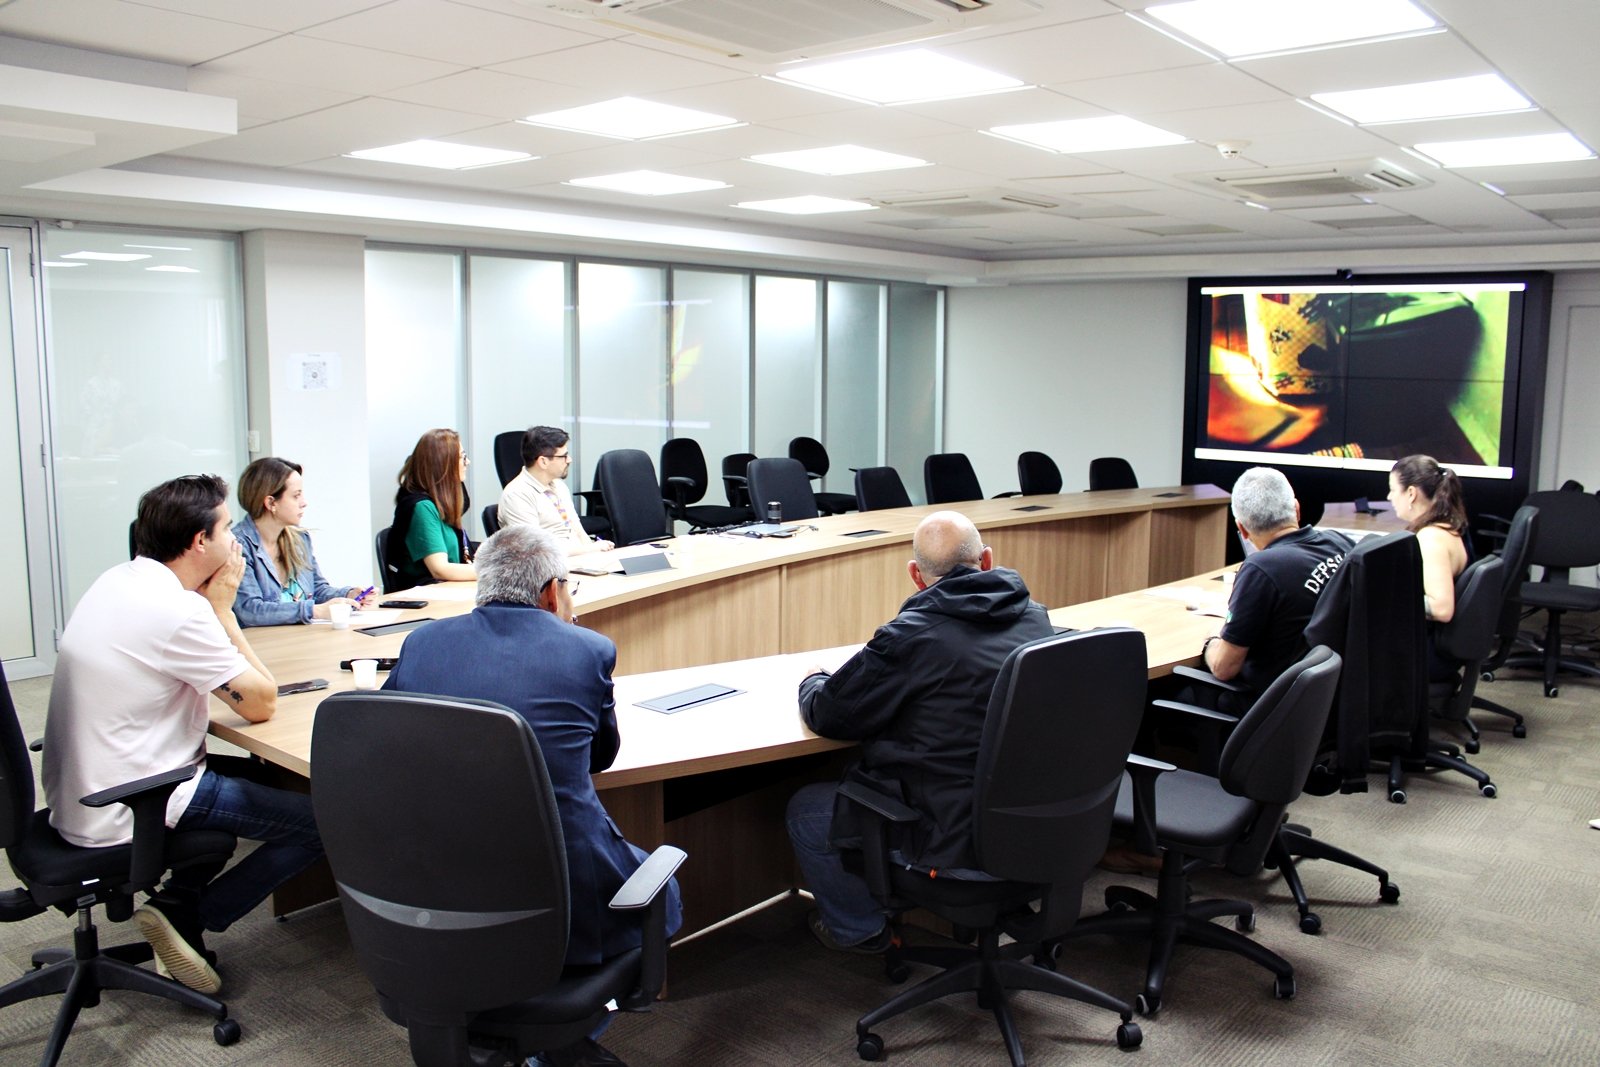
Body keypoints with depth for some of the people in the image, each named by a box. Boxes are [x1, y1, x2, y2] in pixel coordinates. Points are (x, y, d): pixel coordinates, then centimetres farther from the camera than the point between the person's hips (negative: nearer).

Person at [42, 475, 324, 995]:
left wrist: (211, 607, 1)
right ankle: (185, 914, 1)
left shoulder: (118, 581, 5)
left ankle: (179, 905, 19)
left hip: (79, 792, 10)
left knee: (252, 774, 29)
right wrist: (221, 609, -10)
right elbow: (261, 703, -15)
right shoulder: (179, 611, -24)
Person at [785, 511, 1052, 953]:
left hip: (958, 842, -7)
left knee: (806, 809, 14)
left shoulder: (912, 637, -22)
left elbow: (827, 715, -11)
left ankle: (858, 928, 32)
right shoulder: (1036, 619, -3)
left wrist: (811, 683, 13)